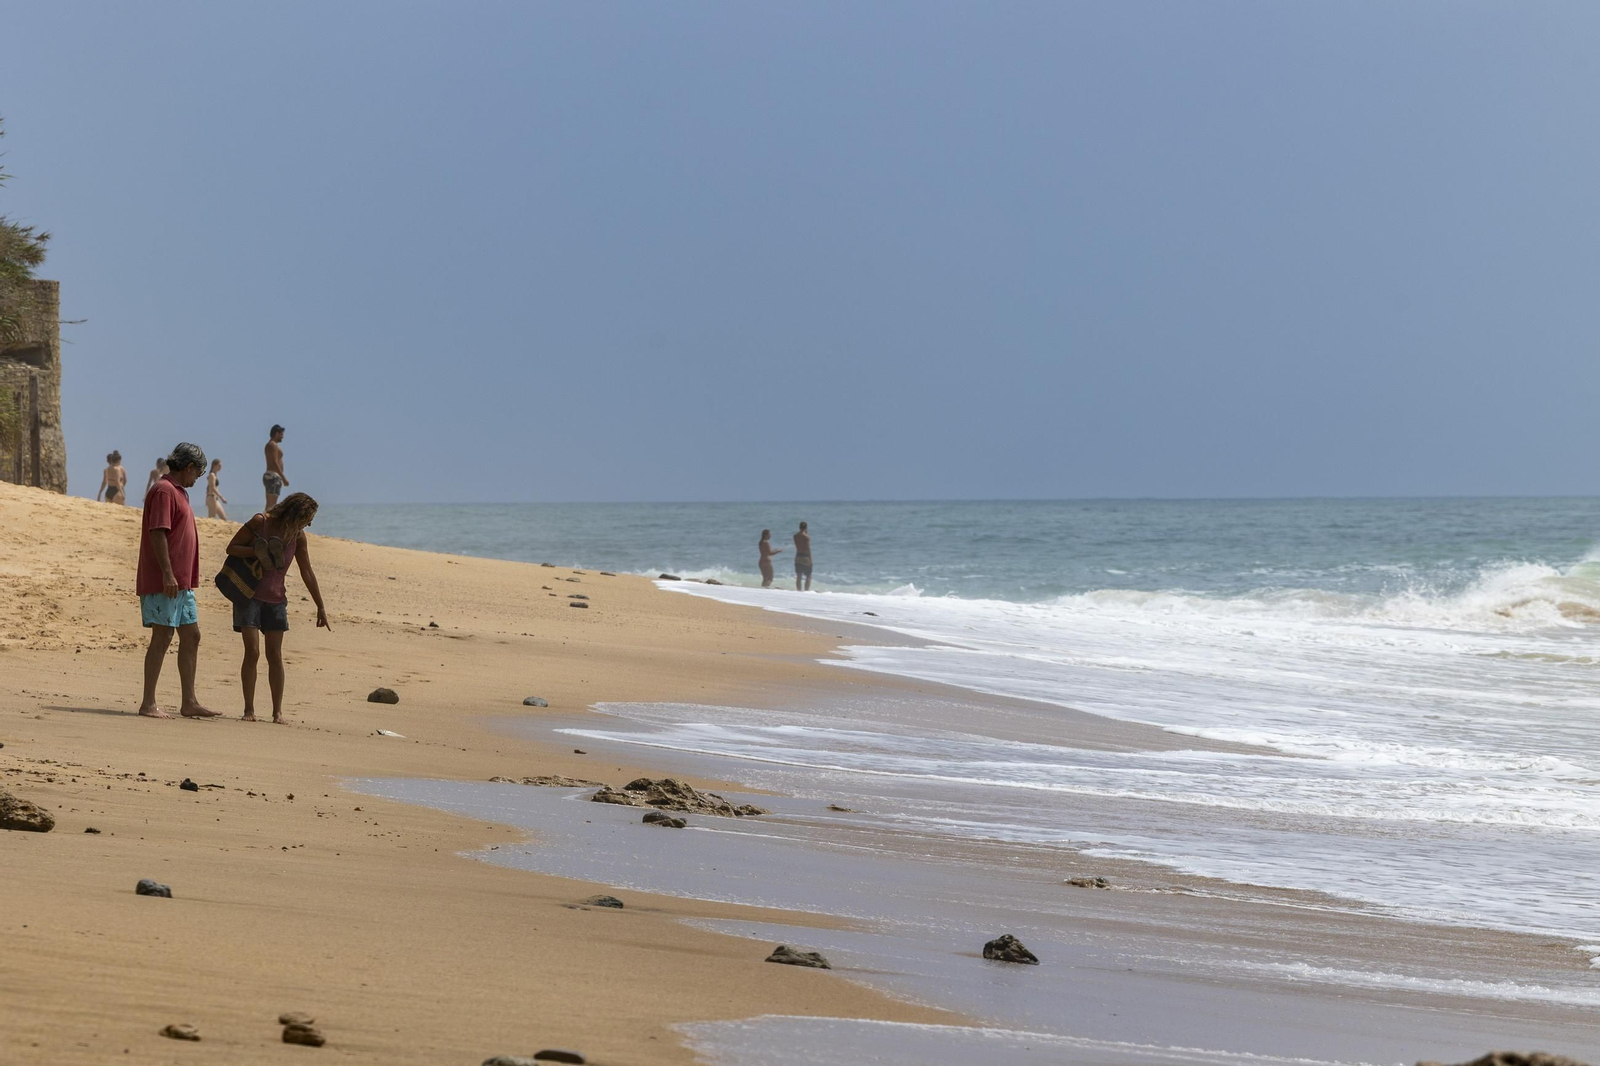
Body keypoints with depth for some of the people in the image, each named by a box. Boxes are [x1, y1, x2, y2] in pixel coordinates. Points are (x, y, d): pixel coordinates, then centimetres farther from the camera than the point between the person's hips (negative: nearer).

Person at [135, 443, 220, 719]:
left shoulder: (178, 492, 20)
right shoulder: (164, 491, -11)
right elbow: (157, 533, -20)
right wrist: (167, 573, -25)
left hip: (181, 583, 11)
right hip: (164, 581, -11)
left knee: (191, 636, 9)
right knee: (163, 637, -8)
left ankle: (189, 702, 11)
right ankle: (148, 703, -5)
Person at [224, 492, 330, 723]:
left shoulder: (298, 536, 2)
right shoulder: (260, 522, -10)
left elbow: (307, 572, 8)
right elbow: (231, 548, -7)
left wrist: (321, 607, 9)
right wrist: (258, 552, -24)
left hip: (276, 598, 4)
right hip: (249, 594, -4)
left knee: (275, 655, 1)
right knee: (252, 652, -10)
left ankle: (278, 711, 4)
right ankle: (249, 709, -5)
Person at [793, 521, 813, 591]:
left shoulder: (795, 536, 4)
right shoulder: (806, 536, -12)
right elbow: (808, 549, -14)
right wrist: (810, 559, -10)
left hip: (798, 557, 5)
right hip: (805, 556, -5)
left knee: (798, 577, 10)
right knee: (808, 576, 3)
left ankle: (799, 590, 10)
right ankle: (806, 590, -5)